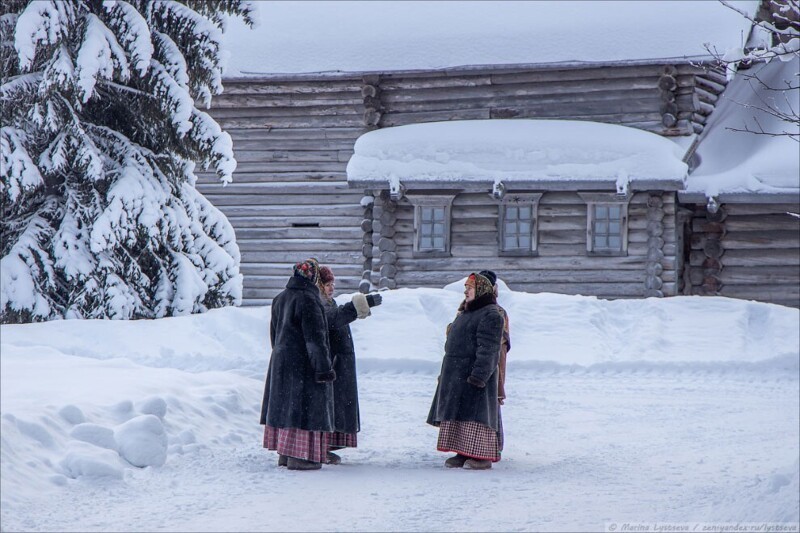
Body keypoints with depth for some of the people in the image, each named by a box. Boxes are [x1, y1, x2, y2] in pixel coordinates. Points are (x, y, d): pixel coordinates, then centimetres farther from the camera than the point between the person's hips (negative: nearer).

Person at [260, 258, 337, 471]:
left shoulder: (279, 299, 9)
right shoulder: (308, 300, -18)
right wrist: (324, 367, -17)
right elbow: (315, 337, -19)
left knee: (285, 405, 13)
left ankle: (284, 453, 18)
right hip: (304, 364, -8)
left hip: (280, 362, 8)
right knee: (305, 407, -5)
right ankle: (299, 457, -7)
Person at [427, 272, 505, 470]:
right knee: (456, 414, 8)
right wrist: (445, 374, 22)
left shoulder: (491, 315, -11)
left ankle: (483, 455, -8)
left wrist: (478, 375, -26)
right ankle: (463, 453, 13)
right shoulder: (465, 314, 20)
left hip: (474, 374, -10)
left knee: (476, 414, -10)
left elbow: (488, 349, -19)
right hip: (456, 375, 10)